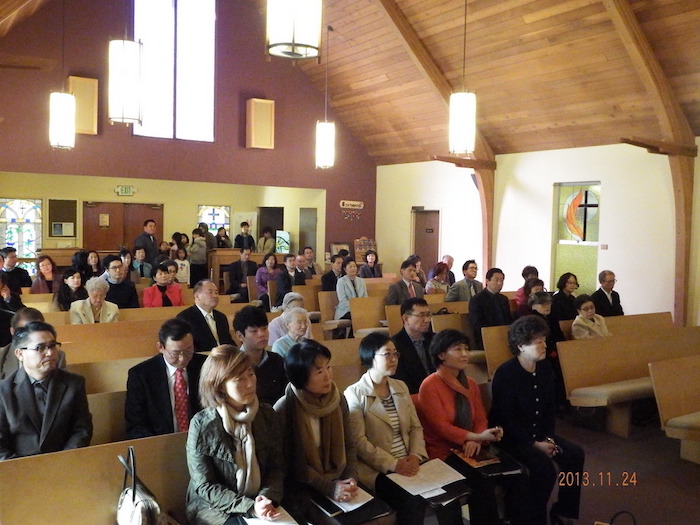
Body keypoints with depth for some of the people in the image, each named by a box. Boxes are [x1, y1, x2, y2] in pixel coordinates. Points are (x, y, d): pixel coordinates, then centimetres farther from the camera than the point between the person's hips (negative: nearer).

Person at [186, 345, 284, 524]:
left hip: (260, 503, 3)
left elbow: (277, 466, 3)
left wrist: (267, 497, -16)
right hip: (214, 509, -3)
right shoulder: (201, 424, -13)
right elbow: (203, 485, -12)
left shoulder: (267, 414, -1)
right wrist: (250, 508, -21)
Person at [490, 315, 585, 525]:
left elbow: (550, 409, 8)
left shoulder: (545, 368, 2)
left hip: (539, 432, 7)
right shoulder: (505, 373, -20)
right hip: (509, 435, -7)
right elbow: (506, 419, -20)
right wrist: (534, 444, -22)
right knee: (544, 466, -27)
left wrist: (549, 437, -6)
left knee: (575, 454, -9)